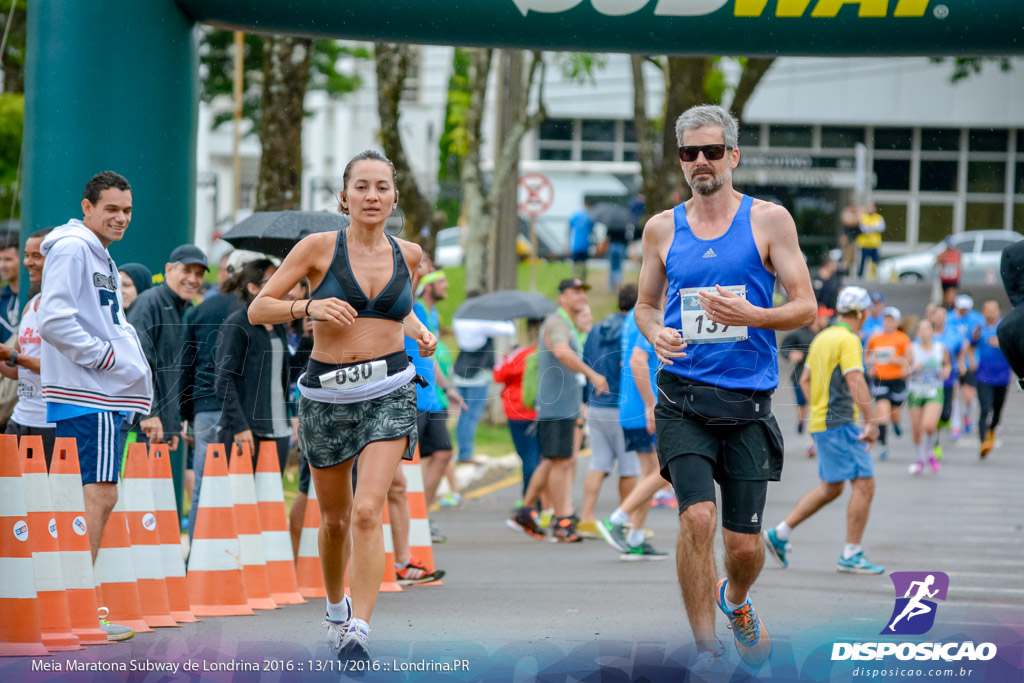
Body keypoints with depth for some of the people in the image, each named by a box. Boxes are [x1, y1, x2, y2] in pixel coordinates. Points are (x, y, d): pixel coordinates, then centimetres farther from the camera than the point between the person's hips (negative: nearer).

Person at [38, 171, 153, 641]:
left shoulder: (101, 258, 22)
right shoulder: (71, 249, -10)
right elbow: (54, 321, -19)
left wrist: (131, 363, 11)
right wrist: (108, 357, -15)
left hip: (105, 394, 10)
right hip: (84, 395, -10)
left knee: (100, 497, 11)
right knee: (96, 496, -13)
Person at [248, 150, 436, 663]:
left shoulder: (407, 254, 6)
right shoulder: (319, 248, -5)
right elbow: (258, 310, -4)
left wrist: (418, 331, 8)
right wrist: (309, 307, -20)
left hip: (388, 392, 0)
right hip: (326, 394, 0)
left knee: (368, 511, -17)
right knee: (335, 519, 13)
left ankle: (359, 631, -19)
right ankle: (335, 610, 39)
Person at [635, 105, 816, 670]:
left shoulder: (769, 220, 1)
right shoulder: (662, 228, 9)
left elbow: (806, 307, 0)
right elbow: (645, 304, 20)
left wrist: (749, 316, -18)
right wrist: (656, 334, -3)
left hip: (748, 402, -1)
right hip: (683, 395, 1)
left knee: (744, 544, 2)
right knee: (698, 517, -19)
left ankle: (735, 601, 39)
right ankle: (705, 649, -7)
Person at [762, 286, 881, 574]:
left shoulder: (821, 338, 14)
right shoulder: (848, 340, -13)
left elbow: (805, 379, 22)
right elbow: (855, 382, -23)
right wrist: (871, 423, -23)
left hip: (821, 421, 10)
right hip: (840, 424, -10)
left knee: (831, 488, 17)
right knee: (864, 484, -7)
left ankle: (779, 534, 17)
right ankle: (851, 556, -7)